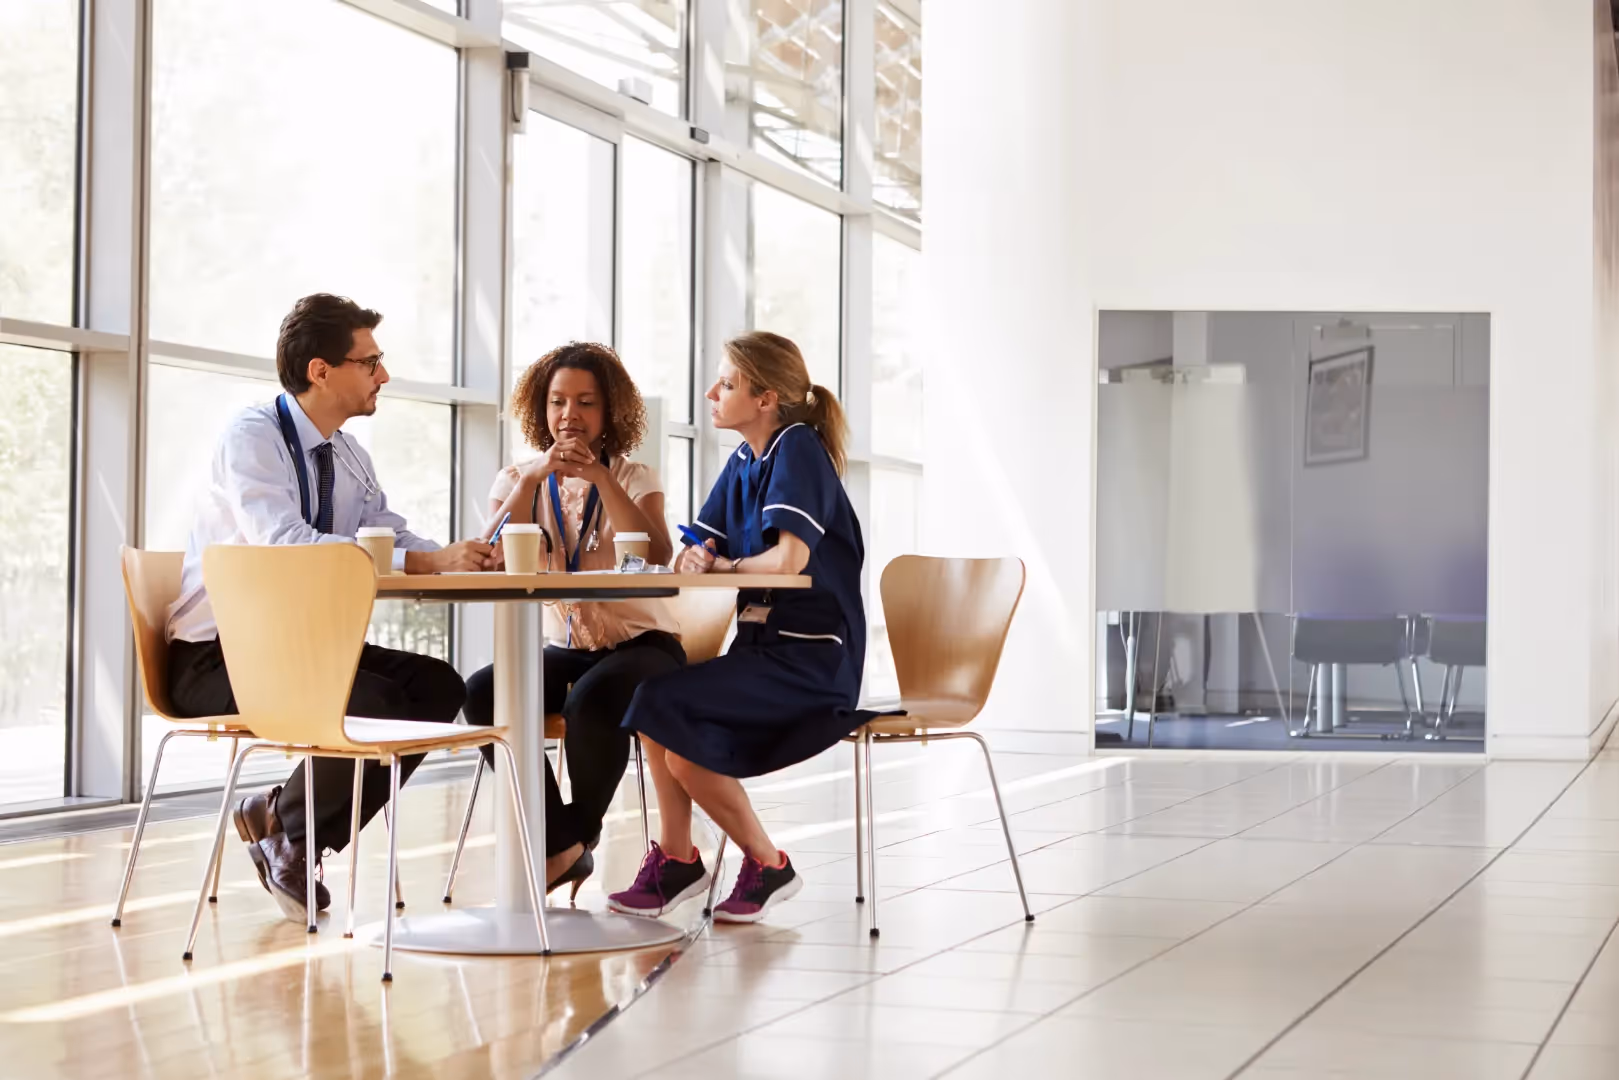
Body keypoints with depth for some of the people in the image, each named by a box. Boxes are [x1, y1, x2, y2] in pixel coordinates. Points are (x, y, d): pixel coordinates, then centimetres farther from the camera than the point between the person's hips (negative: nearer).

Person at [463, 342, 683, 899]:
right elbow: (489, 561, -12)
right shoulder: (519, 480, 8)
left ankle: (565, 846, -10)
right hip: (562, 649, 3)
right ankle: (566, 846, -15)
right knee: (483, 693, -27)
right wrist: (532, 477, -22)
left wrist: (600, 476, -25)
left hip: (639, 645, -3)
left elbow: (656, 556, -19)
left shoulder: (635, 479, 2)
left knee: (591, 702, -36)